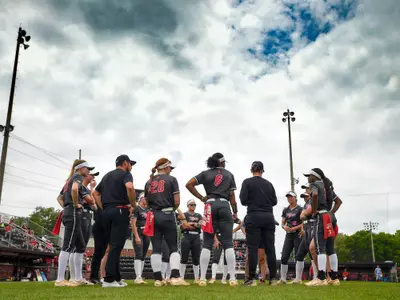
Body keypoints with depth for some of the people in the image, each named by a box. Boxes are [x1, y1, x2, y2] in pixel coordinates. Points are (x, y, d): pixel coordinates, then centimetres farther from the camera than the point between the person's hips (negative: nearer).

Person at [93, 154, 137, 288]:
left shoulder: (107, 176, 23)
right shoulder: (125, 174, 0)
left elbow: (95, 193, 24)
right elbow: (130, 187, -22)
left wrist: (104, 208, 17)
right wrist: (133, 205, -10)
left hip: (107, 212, 7)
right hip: (120, 211, -7)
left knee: (113, 245, 12)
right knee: (116, 246, -8)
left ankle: (116, 278, 15)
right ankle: (109, 279, -12)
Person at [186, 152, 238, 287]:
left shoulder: (206, 173, 11)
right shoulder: (229, 174, 13)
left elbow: (189, 184, 0)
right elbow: (231, 196, 8)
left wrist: (201, 197, 5)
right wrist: (235, 211, 15)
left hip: (210, 205, 0)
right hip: (224, 206, 0)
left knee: (207, 244, 2)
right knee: (228, 243, 0)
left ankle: (202, 278, -3)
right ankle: (232, 278, -4)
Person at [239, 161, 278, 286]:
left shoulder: (247, 182, -1)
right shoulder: (268, 184, 10)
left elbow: (243, 200, -7)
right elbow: (274, 201, 9)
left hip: (254, 216, -3)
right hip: (269, 217, 4)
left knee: (253, 248, -2)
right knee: (270, 248, 7)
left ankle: (252, 278, -3)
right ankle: (273, 278, 10)